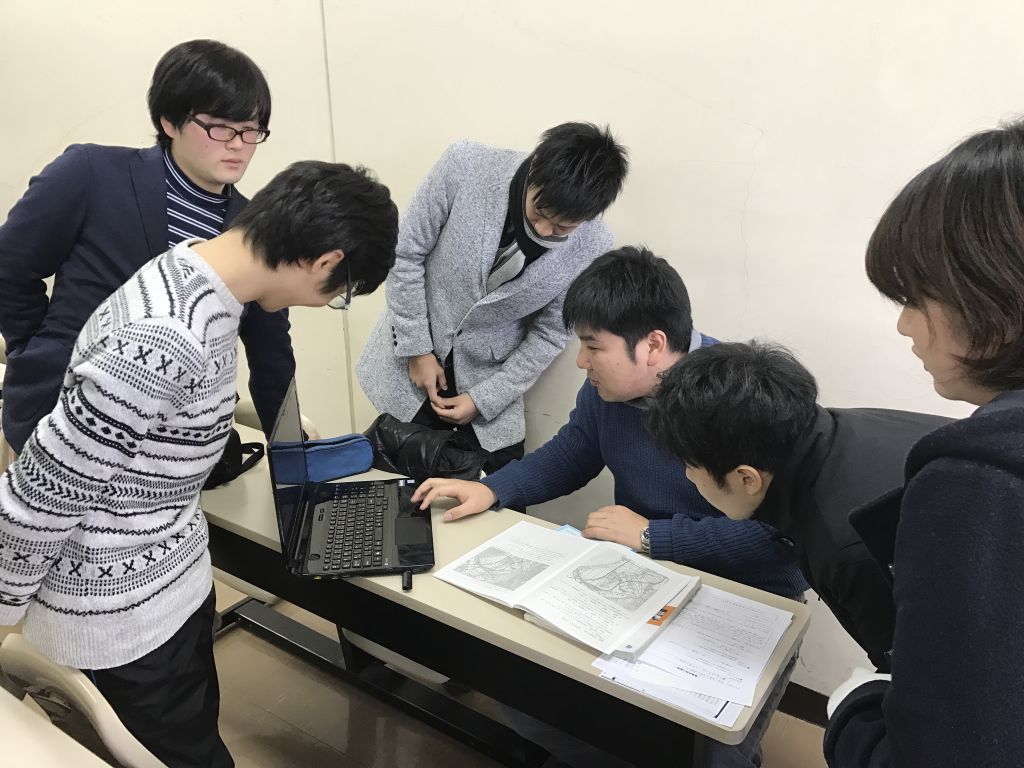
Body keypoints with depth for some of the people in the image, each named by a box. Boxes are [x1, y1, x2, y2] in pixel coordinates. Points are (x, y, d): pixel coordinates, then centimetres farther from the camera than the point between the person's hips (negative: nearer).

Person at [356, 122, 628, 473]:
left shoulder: (592, 247, -18)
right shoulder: (465, 165, -22)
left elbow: (549, 333, -7)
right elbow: (404, 254, -12)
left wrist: (484, 398, -9)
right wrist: (417, 349, -11)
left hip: (490, 377, 1)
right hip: (411, 356, 0)